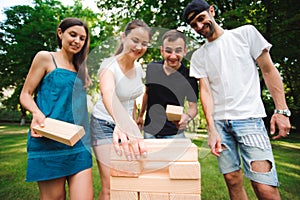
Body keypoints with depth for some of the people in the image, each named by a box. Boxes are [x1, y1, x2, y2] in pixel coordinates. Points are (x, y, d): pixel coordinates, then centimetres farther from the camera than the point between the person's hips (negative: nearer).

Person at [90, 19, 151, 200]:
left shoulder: (138, 67, -2)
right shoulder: (109, 66, -23)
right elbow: (108, 94, -46)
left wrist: (133, 125, 12)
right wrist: (123, 121, -66)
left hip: (125, 122, 6)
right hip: (105, 124, -6)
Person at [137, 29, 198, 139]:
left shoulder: (189, 76, -15)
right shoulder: (152, 68, -5)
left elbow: (193, 106, -10)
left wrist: (187, 117, -33)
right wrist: (141, 115, 18)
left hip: (174, 133, -2)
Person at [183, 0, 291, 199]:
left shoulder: (246, 33, 7)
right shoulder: (198, 56, 11)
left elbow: (268, 70, 5)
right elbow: (205, 90, 2)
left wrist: (281, 110, -4)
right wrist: (212, 129, -9)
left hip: (249, 118, -2)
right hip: (219, 122, 3)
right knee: (233, 180, 6)